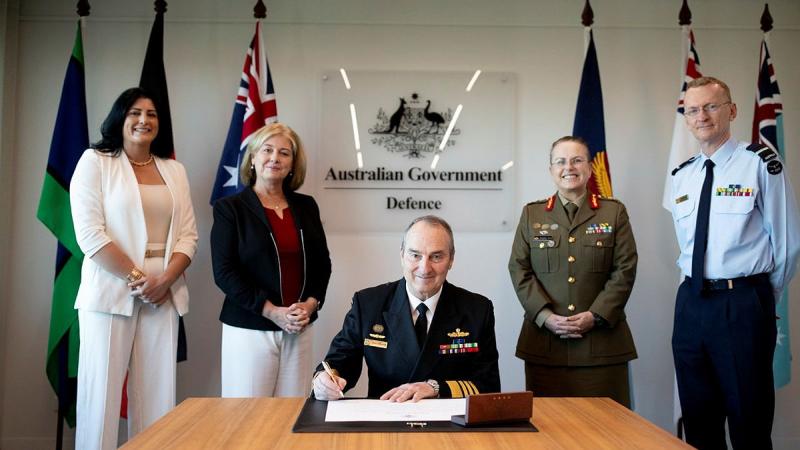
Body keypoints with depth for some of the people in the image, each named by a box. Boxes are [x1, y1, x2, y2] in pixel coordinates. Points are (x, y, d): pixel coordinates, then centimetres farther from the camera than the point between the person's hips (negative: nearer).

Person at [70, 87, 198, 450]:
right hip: (111, 290, -4)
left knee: (157, 392, 4)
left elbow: (188, 235, 7)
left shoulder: (175, 170, 13)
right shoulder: (95, 161, 1)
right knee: (102, 389, -1)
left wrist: (165, 280, -9)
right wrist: (136, 278, -13)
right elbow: (89, 233, -8)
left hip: (163, 293, 4)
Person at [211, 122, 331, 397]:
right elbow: (224, 272, -7)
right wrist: (273, 312, -13)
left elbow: (322, 263, 14)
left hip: (299, 328, 4)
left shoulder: (306, 207, 11)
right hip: (249, 329, -3)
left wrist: (310, 304, -4)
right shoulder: (230, 208, -1)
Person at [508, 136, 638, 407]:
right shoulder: (532, 214, 11)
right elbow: (519, 269, 4)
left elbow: (625, 270, 2)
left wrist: (595, 316, -9)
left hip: (602, 339, 0)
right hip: (545, 341, 1)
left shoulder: (614, 212, 8)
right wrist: (546, 316, -8)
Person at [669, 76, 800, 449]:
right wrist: (702, 284, 13)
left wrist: (761, 298, 5)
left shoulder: (760, 164, -7)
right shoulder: (681, 176, 10)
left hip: (743, 304, -5)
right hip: (691, 302, 5)